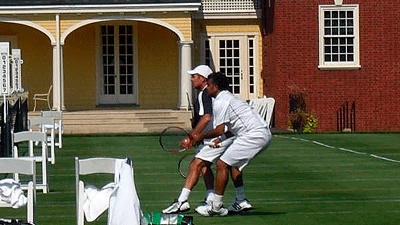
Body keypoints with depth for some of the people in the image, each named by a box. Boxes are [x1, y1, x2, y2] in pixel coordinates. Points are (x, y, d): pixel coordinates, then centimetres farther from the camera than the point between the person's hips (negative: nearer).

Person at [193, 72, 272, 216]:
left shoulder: (220, 102, -7)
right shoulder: (229, 97, 24)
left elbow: (219, 130, -13)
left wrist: (201, 136, 0)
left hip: (253, 136, -10)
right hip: (264, 134, 10)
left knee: (222, 164, -6)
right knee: (233, 163, 24)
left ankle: (216, 207, -3)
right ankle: (240, 201, 19)